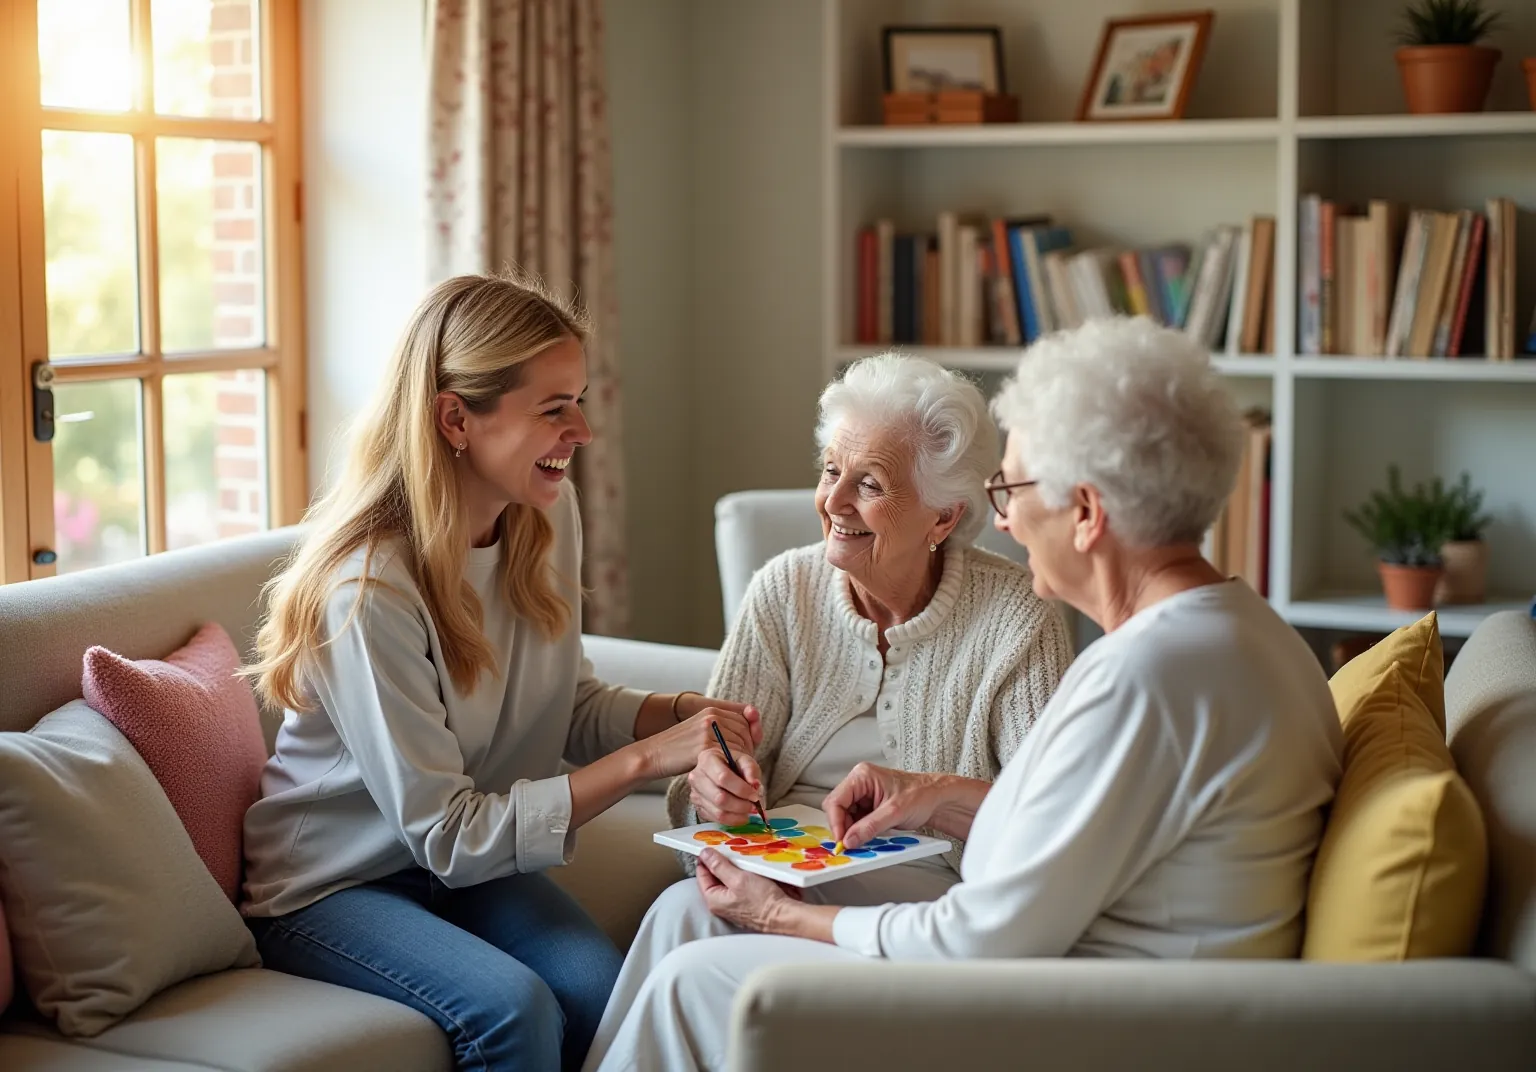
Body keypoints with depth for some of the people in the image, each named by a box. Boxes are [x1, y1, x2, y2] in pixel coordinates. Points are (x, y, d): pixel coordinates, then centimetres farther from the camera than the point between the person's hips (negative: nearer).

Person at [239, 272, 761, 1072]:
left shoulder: (547, 514, -6)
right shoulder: (370, 587, -27)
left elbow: (570, 705, 6)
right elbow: (448, 835, -24)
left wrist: (672, 714, -15)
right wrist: (645, 760, -29)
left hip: (464, 857, 6)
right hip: (330, 883, -5)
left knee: (605, 990, -23)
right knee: (513, 1007, -30)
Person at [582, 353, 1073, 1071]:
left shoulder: (1018, 620, -4)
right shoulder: (785, 590, 7)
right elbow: (717, 754, 2)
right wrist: (708, 785, -21)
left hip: (925, 886, -3)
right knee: (689, 908, -31)